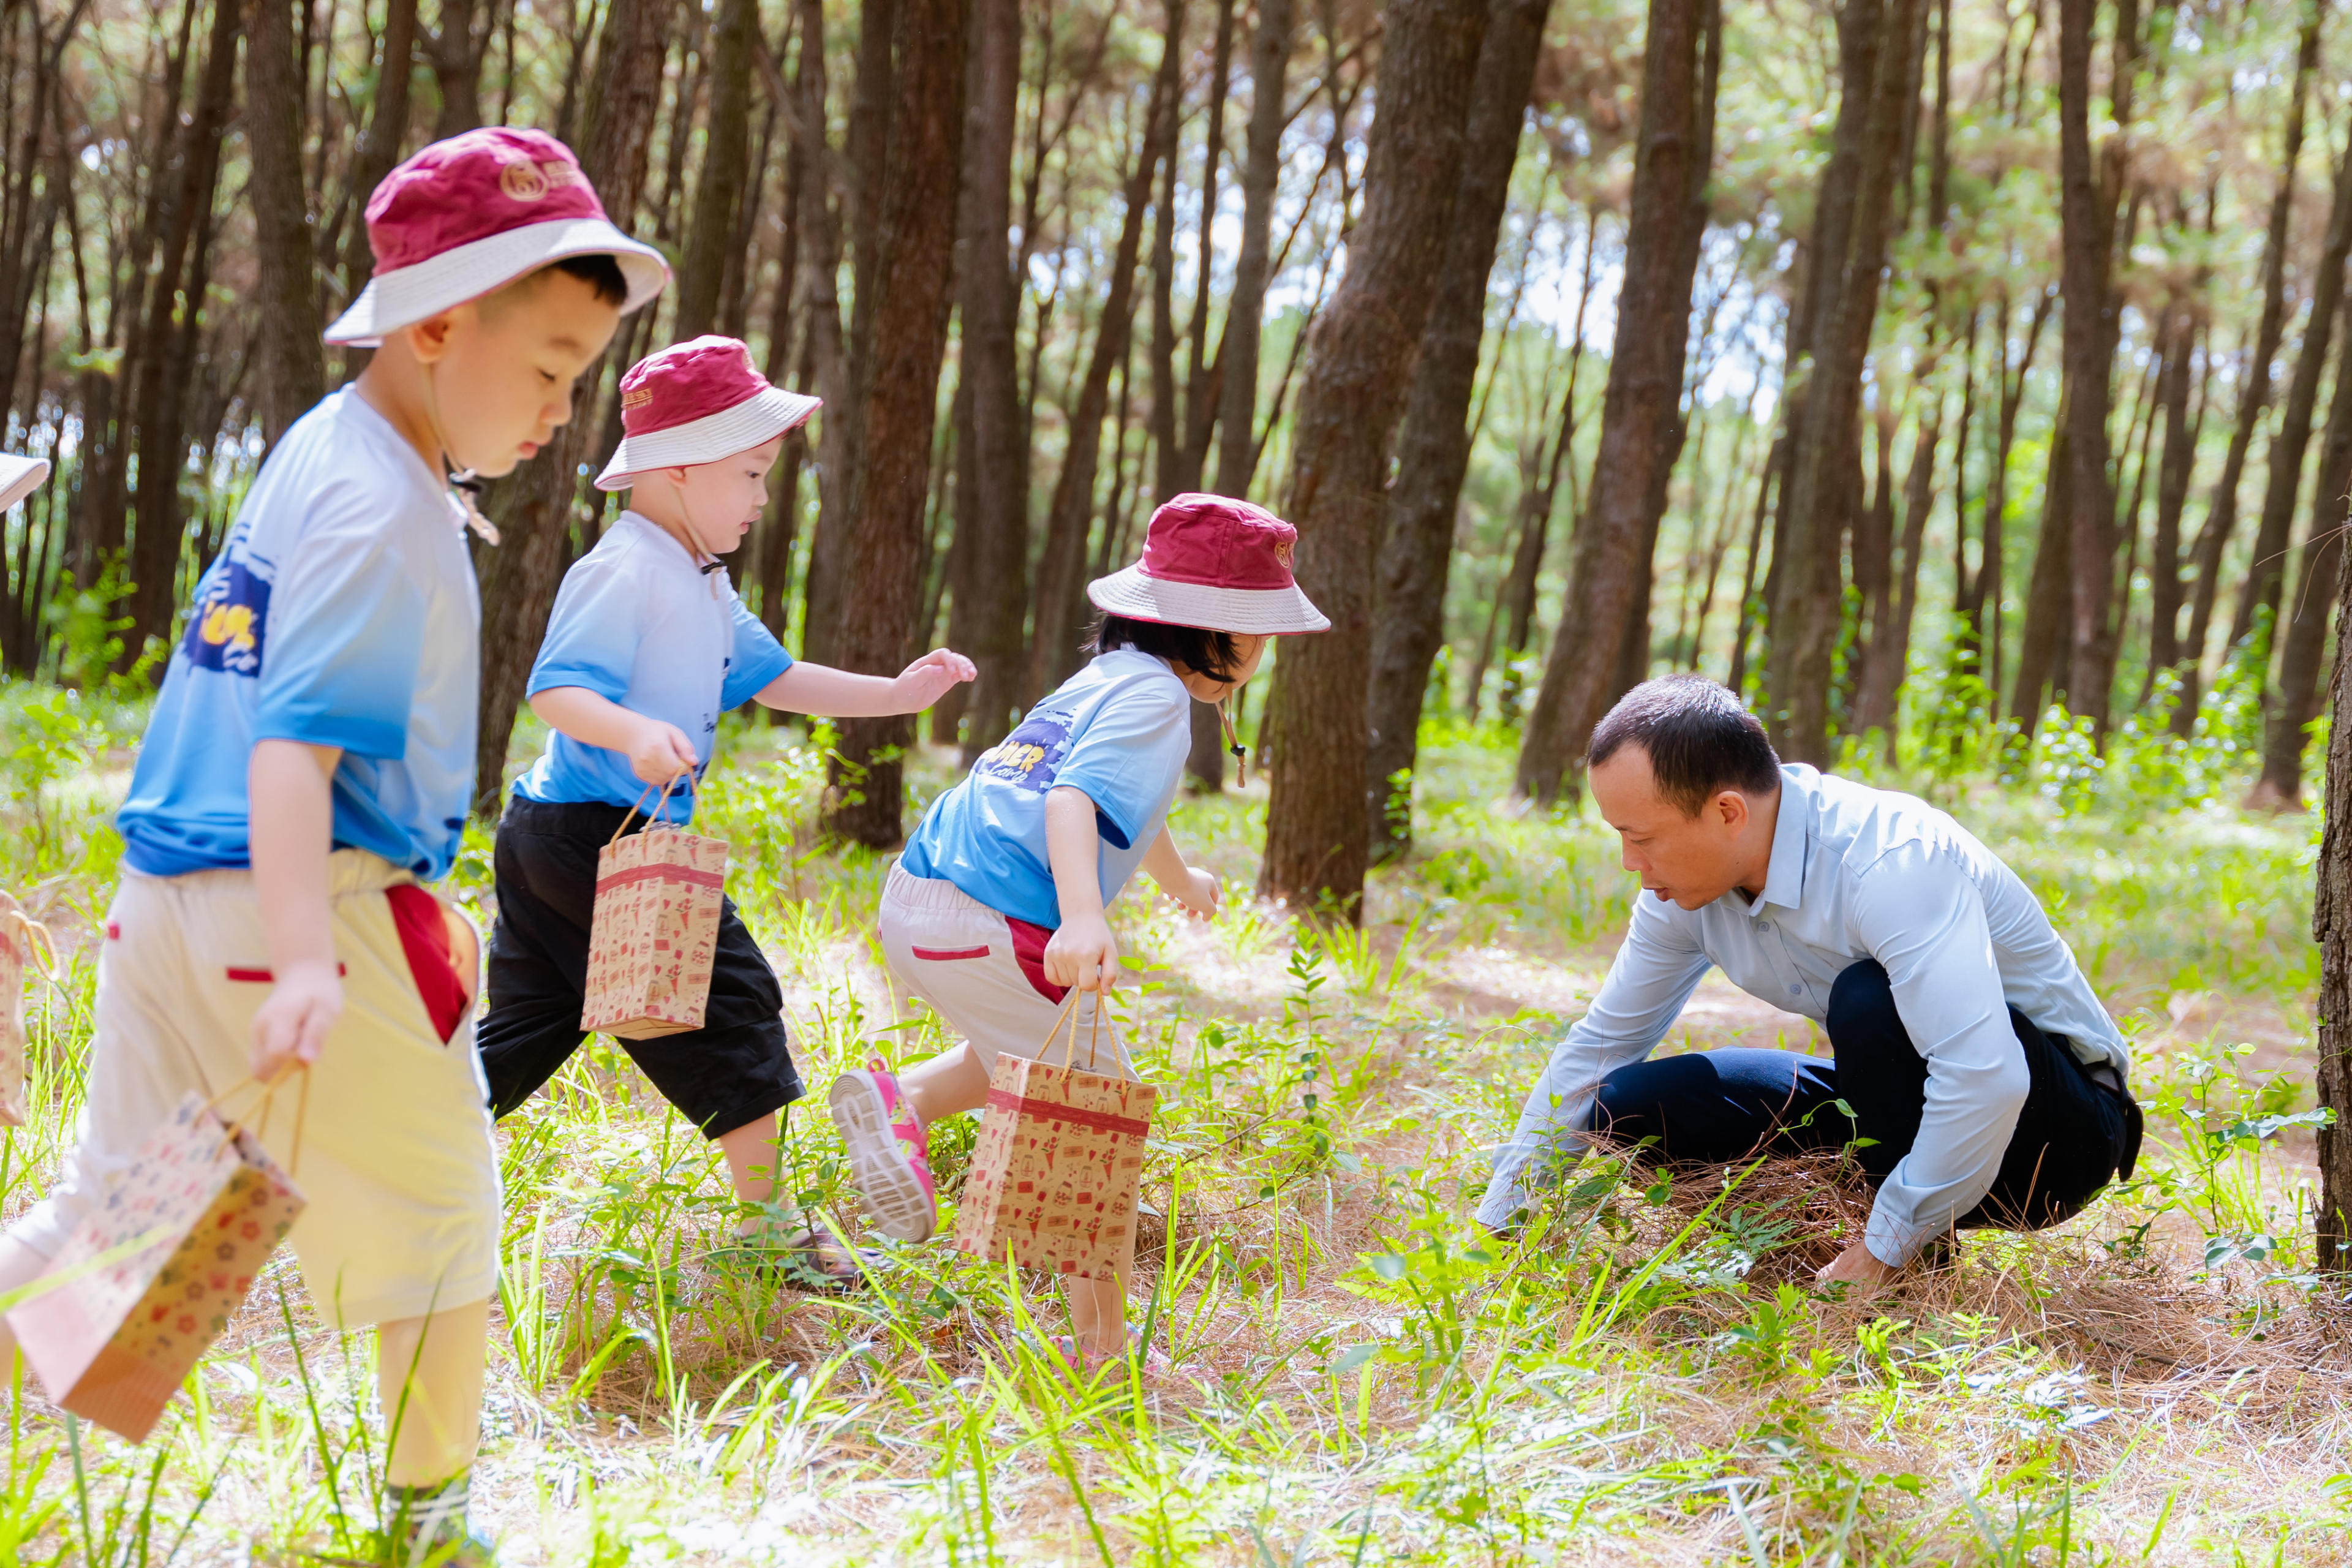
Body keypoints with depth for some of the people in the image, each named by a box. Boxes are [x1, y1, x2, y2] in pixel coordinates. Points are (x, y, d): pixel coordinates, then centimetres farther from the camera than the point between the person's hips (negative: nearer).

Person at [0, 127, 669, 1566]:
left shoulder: (319, 451, 12)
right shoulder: (380, 512, -16)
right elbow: (293, 741, -26)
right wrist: (303, 961, -35)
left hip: (168, 896, 9)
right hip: (316, 897, -9)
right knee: (439, 1209, 7)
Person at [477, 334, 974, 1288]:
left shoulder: (703, 587, 17)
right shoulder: (624, 573, -16)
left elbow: (771, 678, 25)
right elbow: (558, 689, -24)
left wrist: (894, 695, 19)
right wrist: (635, 734, -42)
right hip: (601, 838, -10)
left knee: (522, 1028, 13)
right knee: (731, 1000, -4)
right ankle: (765, 1220, 2)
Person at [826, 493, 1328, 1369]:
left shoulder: (1106, 679, 22)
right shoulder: (1154, 695, -7)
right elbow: (1073, 798, -26)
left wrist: (1181, 881, 62)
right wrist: (1083, 920, -42)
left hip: (917, 903, 9)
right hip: (998, 927, -9)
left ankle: (905, 1100, 9)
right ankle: (1103, 1354, 4)